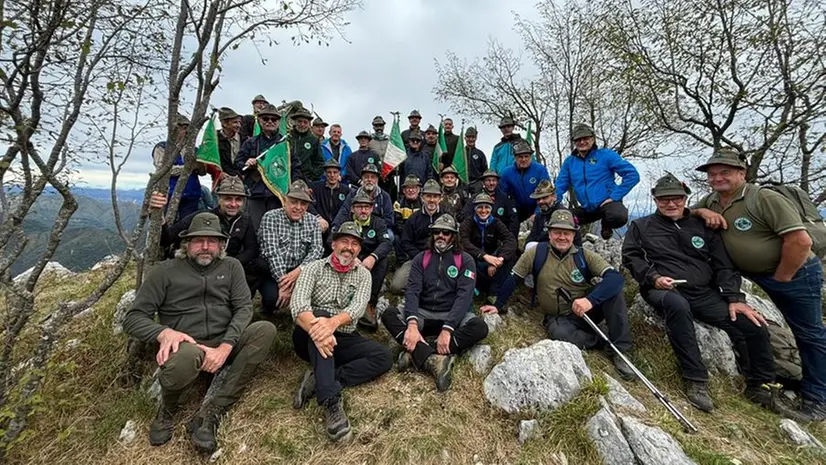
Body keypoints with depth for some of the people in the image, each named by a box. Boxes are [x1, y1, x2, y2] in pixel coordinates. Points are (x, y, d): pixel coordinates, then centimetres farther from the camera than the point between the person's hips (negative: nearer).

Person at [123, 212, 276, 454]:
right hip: (185, 345, -2)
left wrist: (225, 346, -19)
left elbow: (244, 308, -2)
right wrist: (164, 333, -23)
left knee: (266, 329, -25)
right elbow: (133, 318, 0)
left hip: (224, 344, 3)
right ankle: (167, 410, -1)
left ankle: (212, 412, -22)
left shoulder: (231, 266, 7)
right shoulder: (165, 271, 3)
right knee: (188, 355, -39)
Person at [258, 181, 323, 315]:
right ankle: (267, 304, 10)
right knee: (273, 297, -29)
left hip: (298, 272, 3)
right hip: (272, 272, -2)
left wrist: (298, 270, -26)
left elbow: (316, 250, -8)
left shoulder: (313, 221, 2)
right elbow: (271, 252, -18)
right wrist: (283, 282, -26)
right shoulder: (271, 217, -9)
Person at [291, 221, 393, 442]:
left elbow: (358, 307, -14)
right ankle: (331, 400, -42)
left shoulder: (363, 274, 5)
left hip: (344, 339, 2)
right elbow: (298, 304, -17)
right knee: (320, 315, -35)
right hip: (309, 338, -2)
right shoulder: (314, 268, 0)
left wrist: (334, 322, -36)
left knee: (384, 357, -19)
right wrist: (316, 327, -39)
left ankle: (318, 382, -24)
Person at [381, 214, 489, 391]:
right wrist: (412, 324, -27)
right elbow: (412, 291, -8)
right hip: (424, 314, 2)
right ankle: (433, 360, -36)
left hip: (453, 316, -1)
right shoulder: (421, 259, 5)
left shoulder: (465, 260, -1)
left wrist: (447, 329, -28)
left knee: (480, 327, -31)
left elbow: (464, 296, -14)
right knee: (389, 314, -22)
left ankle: (416, 354, -32)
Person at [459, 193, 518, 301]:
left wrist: (500, 258, -38)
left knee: (510, 254, -25)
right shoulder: (468, 222, -8)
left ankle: (494, 292, -22)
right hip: (475, 259, -3)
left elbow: (511, 239, -18)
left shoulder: (496, 222, -1)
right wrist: (484, 256, -43)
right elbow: (464, 243, -27)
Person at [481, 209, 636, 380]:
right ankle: (607, 342, -6)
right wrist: (498, 306, -1)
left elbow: (616, 277, -20)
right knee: (561, 334, -35)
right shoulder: (536, 253, -9)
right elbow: (513, 279, -3)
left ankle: (619, 350, -13)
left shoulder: (584, 255, -8)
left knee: (612, 288, -24)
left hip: (588, 311, 2)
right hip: (558, 318, -1)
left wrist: (590, 299, -37)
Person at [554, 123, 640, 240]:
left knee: (618, 217, -34)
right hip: (586, 208, 3)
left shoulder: (606, 154, -2)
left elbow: (632, 175, -6)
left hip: (607, 203, -3)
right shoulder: (569, 161, 7)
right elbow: (560, 186, 7)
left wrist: (615, 196, -13)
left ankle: (606, 224, 2)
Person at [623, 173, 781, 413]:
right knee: (677, 305, -39)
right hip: (664, 292, -4)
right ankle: (695, 381, -27)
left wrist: (735, 298, 0)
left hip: (704, 294, 4)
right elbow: (631, 257, 4)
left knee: (754, 327, -13)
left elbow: (724, 265, 12)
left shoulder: (702, 226, 17)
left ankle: (760, 387, 17)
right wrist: (653, 277, -12)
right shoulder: (641, 226, 12)